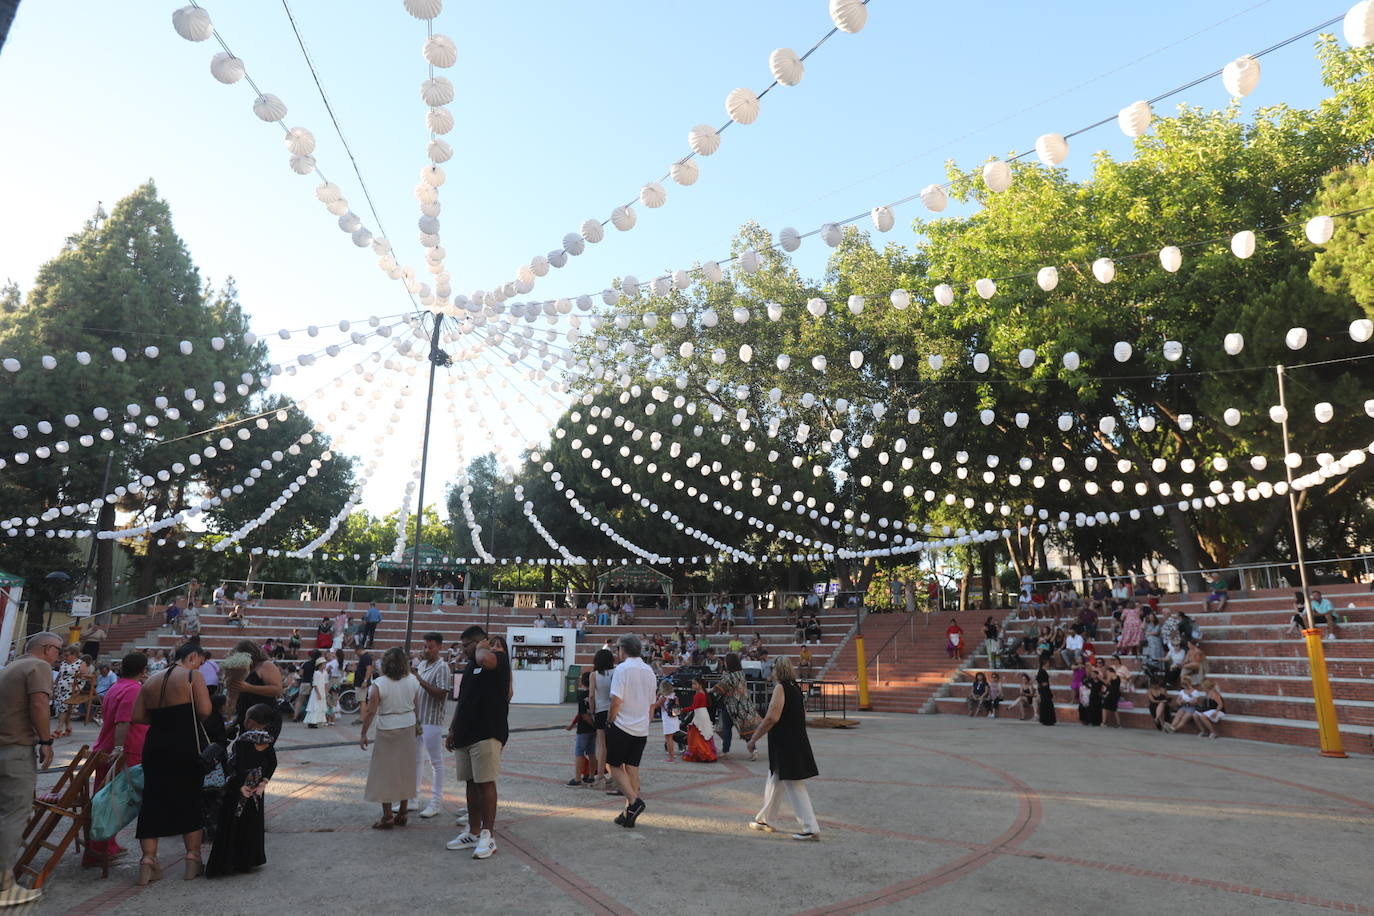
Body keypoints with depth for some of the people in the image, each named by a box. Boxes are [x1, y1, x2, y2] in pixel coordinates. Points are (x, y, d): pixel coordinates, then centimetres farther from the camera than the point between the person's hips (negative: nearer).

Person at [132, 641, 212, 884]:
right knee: (190, 800, 8)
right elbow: (205, 711, -16)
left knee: (153, 800, 12)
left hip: (156, 746, 5)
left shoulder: (151, 681, 11)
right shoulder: (193, 676, -7)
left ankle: (148, 859, 8)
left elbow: (137, 717, 7)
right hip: (187, 747, -5)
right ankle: (193, 858, 16)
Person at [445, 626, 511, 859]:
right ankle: (473, 833, 23)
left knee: (485, 782, -5)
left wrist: (481, 647, -14)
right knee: (471, 783, 13)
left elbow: (486, 660, -36)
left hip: (487, 733, -9)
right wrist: (452, 730, 21)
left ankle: (488, 836, 3)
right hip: (466, 734, 9)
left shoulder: (499, 659, -9)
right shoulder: (470, 666, 19)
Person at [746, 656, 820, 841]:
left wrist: (754, 738, -15)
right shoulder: (796, 687, 10)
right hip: (798, 741, 9)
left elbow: (771, 718, -23)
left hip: (784, 745, -9)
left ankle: (811, 829, -1)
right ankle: (765, 820, 31)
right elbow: (803, 714, 17)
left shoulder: (780, 688, -16)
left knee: (794, 786, -3)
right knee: (774, 782, 20)